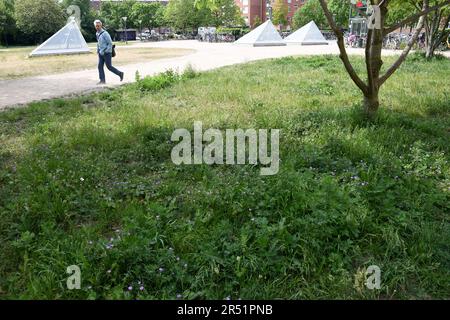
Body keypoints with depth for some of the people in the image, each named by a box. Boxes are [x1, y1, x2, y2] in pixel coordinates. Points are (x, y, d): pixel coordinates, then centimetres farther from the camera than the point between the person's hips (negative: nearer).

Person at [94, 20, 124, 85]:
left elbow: (110, 43, -16)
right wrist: (98, 50, 16)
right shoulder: (97, 34, 10)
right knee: (100, 66, 0)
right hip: (101, 53, 8)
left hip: (107, 53, -8)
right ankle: (102, 80, 3)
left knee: (109, 67, -3)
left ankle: (120, 74, 15)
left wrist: (105, 51, -18)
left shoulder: (105, 33, -15)